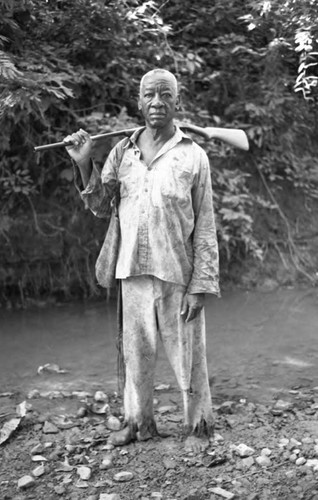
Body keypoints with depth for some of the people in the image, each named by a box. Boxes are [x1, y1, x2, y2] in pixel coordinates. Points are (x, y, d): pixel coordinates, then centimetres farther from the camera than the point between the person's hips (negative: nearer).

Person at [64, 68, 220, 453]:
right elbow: (99, 208, 12)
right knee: (136, 352, 14)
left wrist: (201, 286, -9)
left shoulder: (193, 156, -4)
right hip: (133, 271, 4)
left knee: (187, 354, 7)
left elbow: (205, 227, -5)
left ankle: (198, 426, 25)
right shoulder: (122, 152, 6)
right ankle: (138, 421, 32)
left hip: (178, 275, -3)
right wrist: (83, 165, -2)